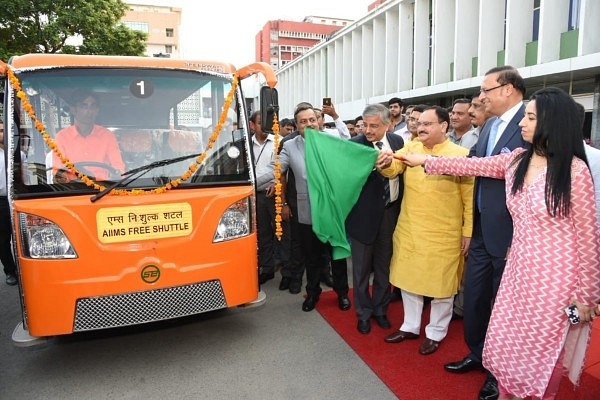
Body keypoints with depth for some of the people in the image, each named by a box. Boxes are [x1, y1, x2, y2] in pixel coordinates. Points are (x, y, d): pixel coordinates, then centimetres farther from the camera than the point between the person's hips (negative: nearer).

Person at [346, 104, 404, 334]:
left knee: (384, 264, 18)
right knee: (362, 267, 11)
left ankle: (380, 309, 36)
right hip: (364, 214, -4)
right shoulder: (355, 145, -11)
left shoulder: (397, 141, 2)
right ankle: (364, 313, 30)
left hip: (391, 211, 4)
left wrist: (399, 192, 3)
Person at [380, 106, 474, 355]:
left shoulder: (461, 155, -8)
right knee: (408, 278, 16)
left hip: (443, 235, -4)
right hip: (408, 230, 4)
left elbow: (470, 197, -6)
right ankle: (410, 326, 36)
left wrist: (468, 232, -8)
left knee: (441, 284, 11)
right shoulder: (410, 148, 2)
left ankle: (435, 332, 32)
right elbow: (392, 169, -13)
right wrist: (384, 163, -36)